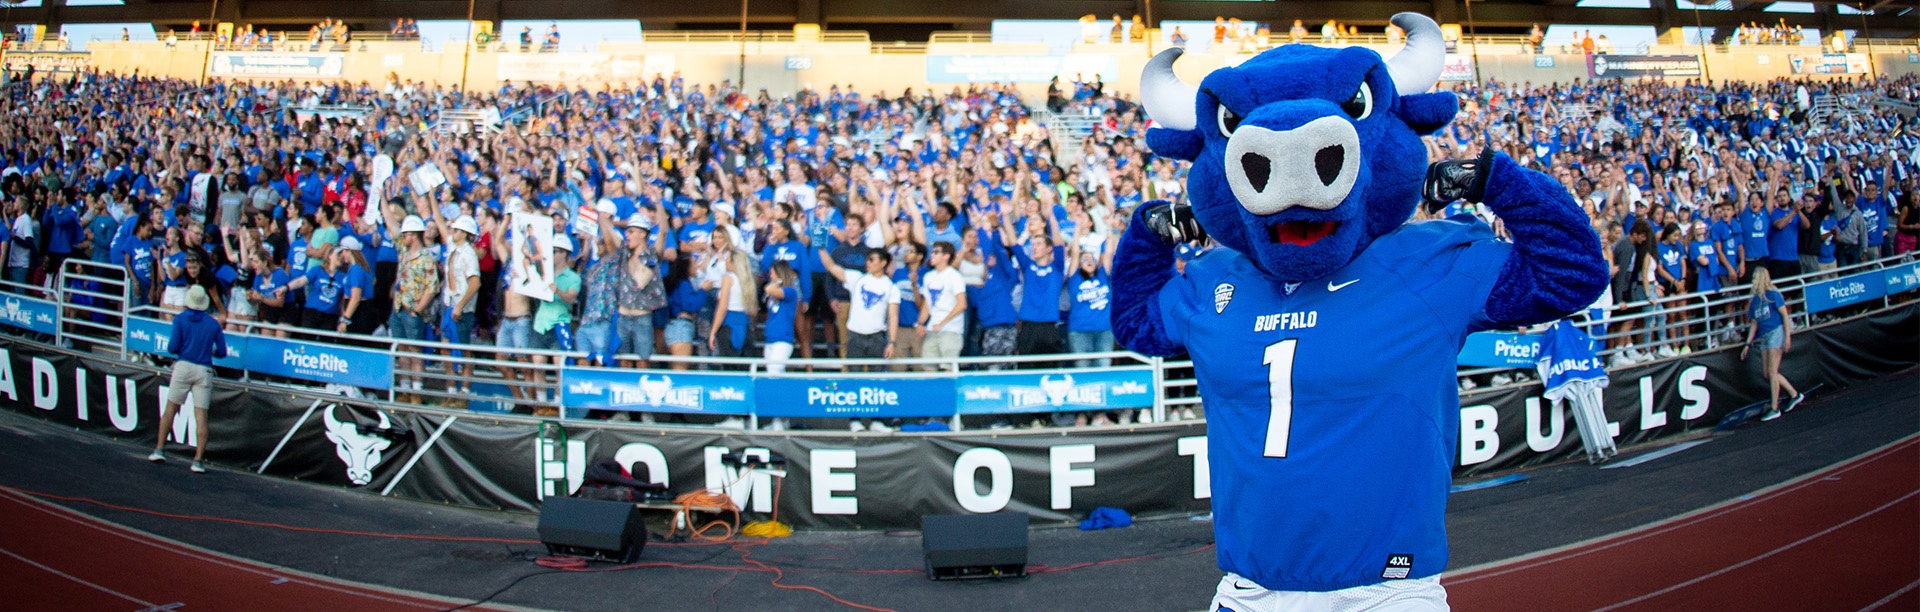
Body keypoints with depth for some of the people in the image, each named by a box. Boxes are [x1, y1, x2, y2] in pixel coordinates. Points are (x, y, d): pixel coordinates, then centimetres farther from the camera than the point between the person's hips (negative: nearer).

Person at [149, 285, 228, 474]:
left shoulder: (180, 319, 1)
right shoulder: (213, 323, 7)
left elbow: (173, 347, -5)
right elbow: (222, 352, 9)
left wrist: (178, 349, 18)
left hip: (183, 366, -1)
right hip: (204, 371, 1)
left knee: (171, 408, 12)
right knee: (201, 415, -1)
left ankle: (159, 450, 11)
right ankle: (198, 460, -4)